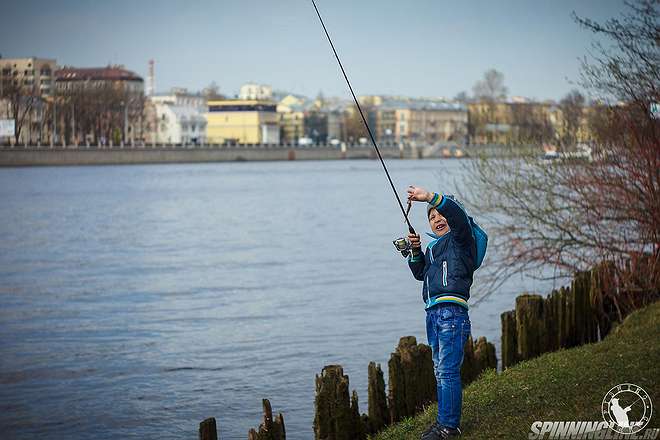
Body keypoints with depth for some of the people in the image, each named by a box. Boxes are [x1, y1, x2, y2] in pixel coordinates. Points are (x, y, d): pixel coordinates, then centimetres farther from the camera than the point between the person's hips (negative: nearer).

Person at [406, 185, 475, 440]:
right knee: (440, 371, 12)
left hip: (451, 312, -9)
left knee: (448, 370, -10)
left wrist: (429, 197, -28)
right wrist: (416, 251, 9)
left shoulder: (459, 239, 1)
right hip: (433, 314, 9)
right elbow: (420, 273, 26)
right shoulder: (433, 246, 25)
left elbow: (459, 216, -19)